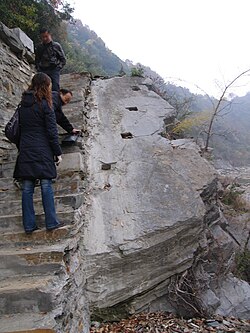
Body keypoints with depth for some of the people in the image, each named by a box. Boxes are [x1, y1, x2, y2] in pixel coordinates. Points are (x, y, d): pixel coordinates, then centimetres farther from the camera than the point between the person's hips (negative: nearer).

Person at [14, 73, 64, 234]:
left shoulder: (23, 103, 10)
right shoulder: (44, 104, -7)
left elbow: (21, 126, 13)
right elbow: (52, 131, -9)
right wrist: (58, 152, -3)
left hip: (25, 151, 5)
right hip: (42, 152, -5)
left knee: (27, 188, 6)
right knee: (46, 186, 2)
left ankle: (29, 225, 11)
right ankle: (51, 222, 7)